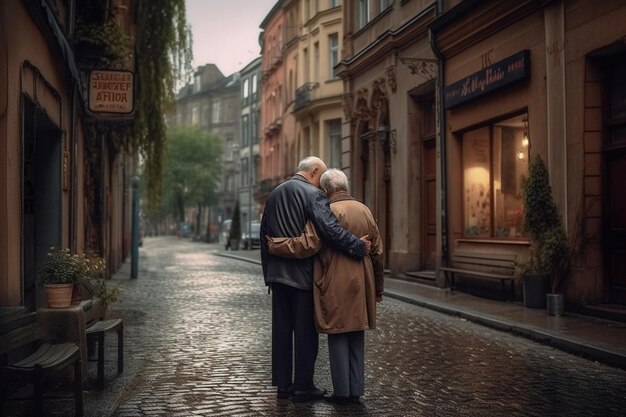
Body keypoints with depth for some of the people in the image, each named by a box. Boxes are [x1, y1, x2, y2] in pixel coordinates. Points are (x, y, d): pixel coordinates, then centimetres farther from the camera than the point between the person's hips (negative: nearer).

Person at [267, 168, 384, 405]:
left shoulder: (328, 211, -11)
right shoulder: (364, 210, 9)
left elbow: (307, 244, -20)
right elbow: (377, 252, 12)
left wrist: (274, 245, -8)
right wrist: (377, 287, 20)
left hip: (337, 286, -6)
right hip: (361, 285, 6)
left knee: (338, 337, 2)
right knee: (356, 336, 13)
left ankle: (342, 392, 7)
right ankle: (356, 390, 19)